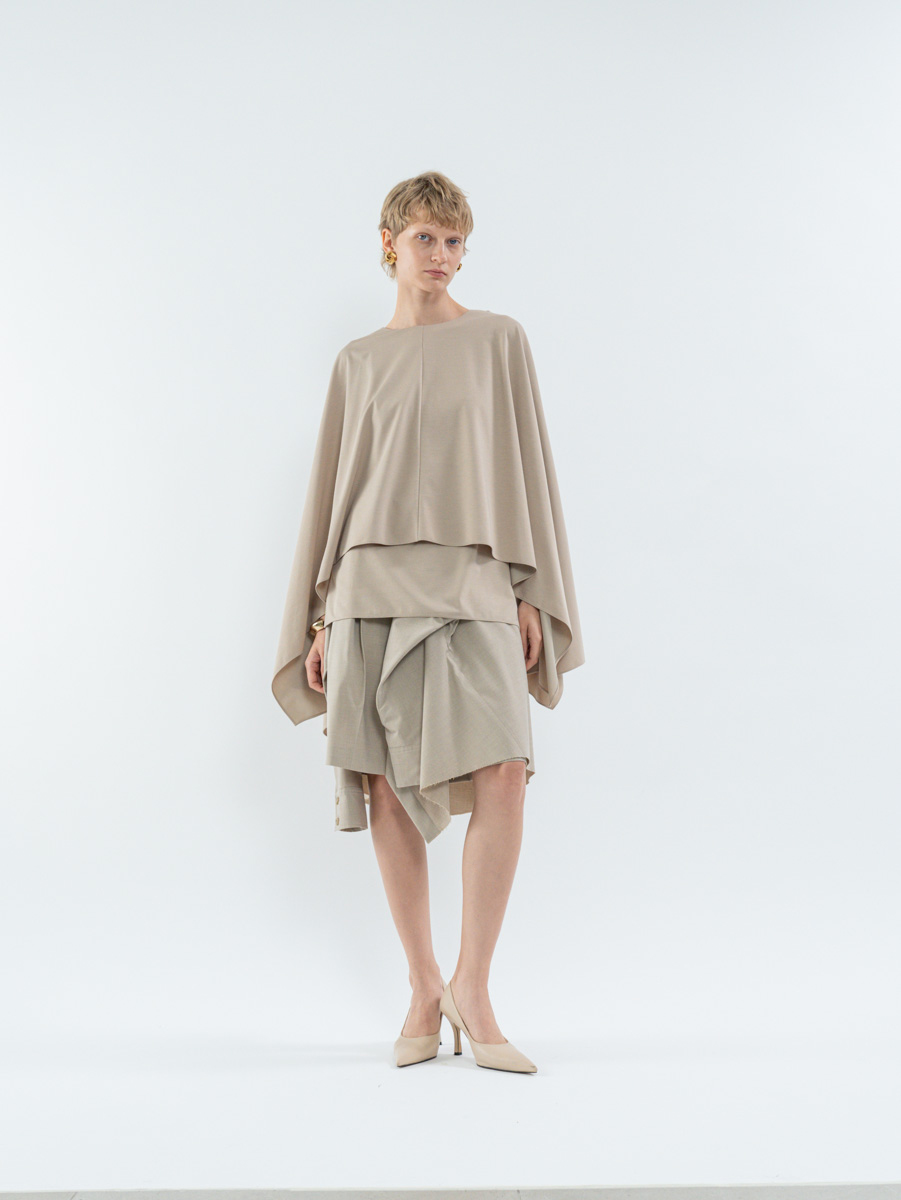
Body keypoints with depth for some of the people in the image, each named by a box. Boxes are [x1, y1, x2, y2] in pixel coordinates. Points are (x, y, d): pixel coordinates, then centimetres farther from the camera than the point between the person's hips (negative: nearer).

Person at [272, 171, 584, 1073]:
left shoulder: (499, 339, 11)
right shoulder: (358, 362, 15)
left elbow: (526, 467, 7)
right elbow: (332, 489, 13)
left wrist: (532, 592, -2)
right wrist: (318, 617, 6)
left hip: (472, 584, -1)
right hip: (373, 582, 2)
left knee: (502, 772, -18)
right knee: (387, 790, 0)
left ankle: (471, 985, -2)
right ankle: (422, 990, 15)